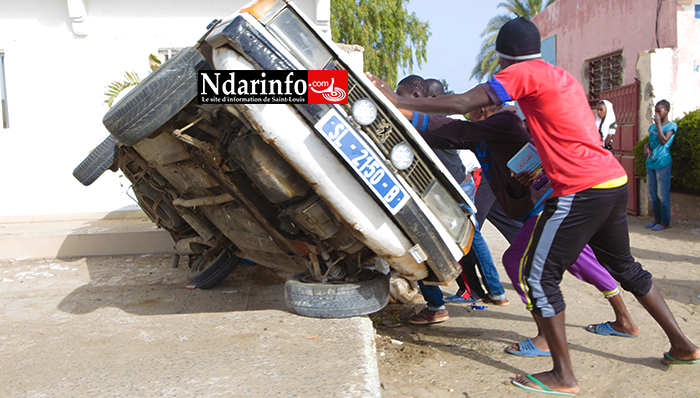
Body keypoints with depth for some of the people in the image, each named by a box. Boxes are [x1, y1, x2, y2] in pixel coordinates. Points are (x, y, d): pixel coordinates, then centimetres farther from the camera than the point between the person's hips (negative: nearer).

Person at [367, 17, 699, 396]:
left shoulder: (523, 73, -7)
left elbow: (462, 104, -14)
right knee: (625, 268, 24)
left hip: (581, 190, -9)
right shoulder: (561, 76, 20)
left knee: (539, 276, -1)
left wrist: (400, 102, -8)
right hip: (614, 180, 10)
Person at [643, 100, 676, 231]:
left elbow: (663, 140, -17)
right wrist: (646, 146, 0)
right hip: (650, 163, 7)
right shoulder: (652, 126, 14)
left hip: (663, 163, -7)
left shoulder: (671, 125, -4)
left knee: (662, 194, -4)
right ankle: (657, 219, 19)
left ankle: (665, 221, 4)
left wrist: (658, 124, -13)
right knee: (653, 194, 10)